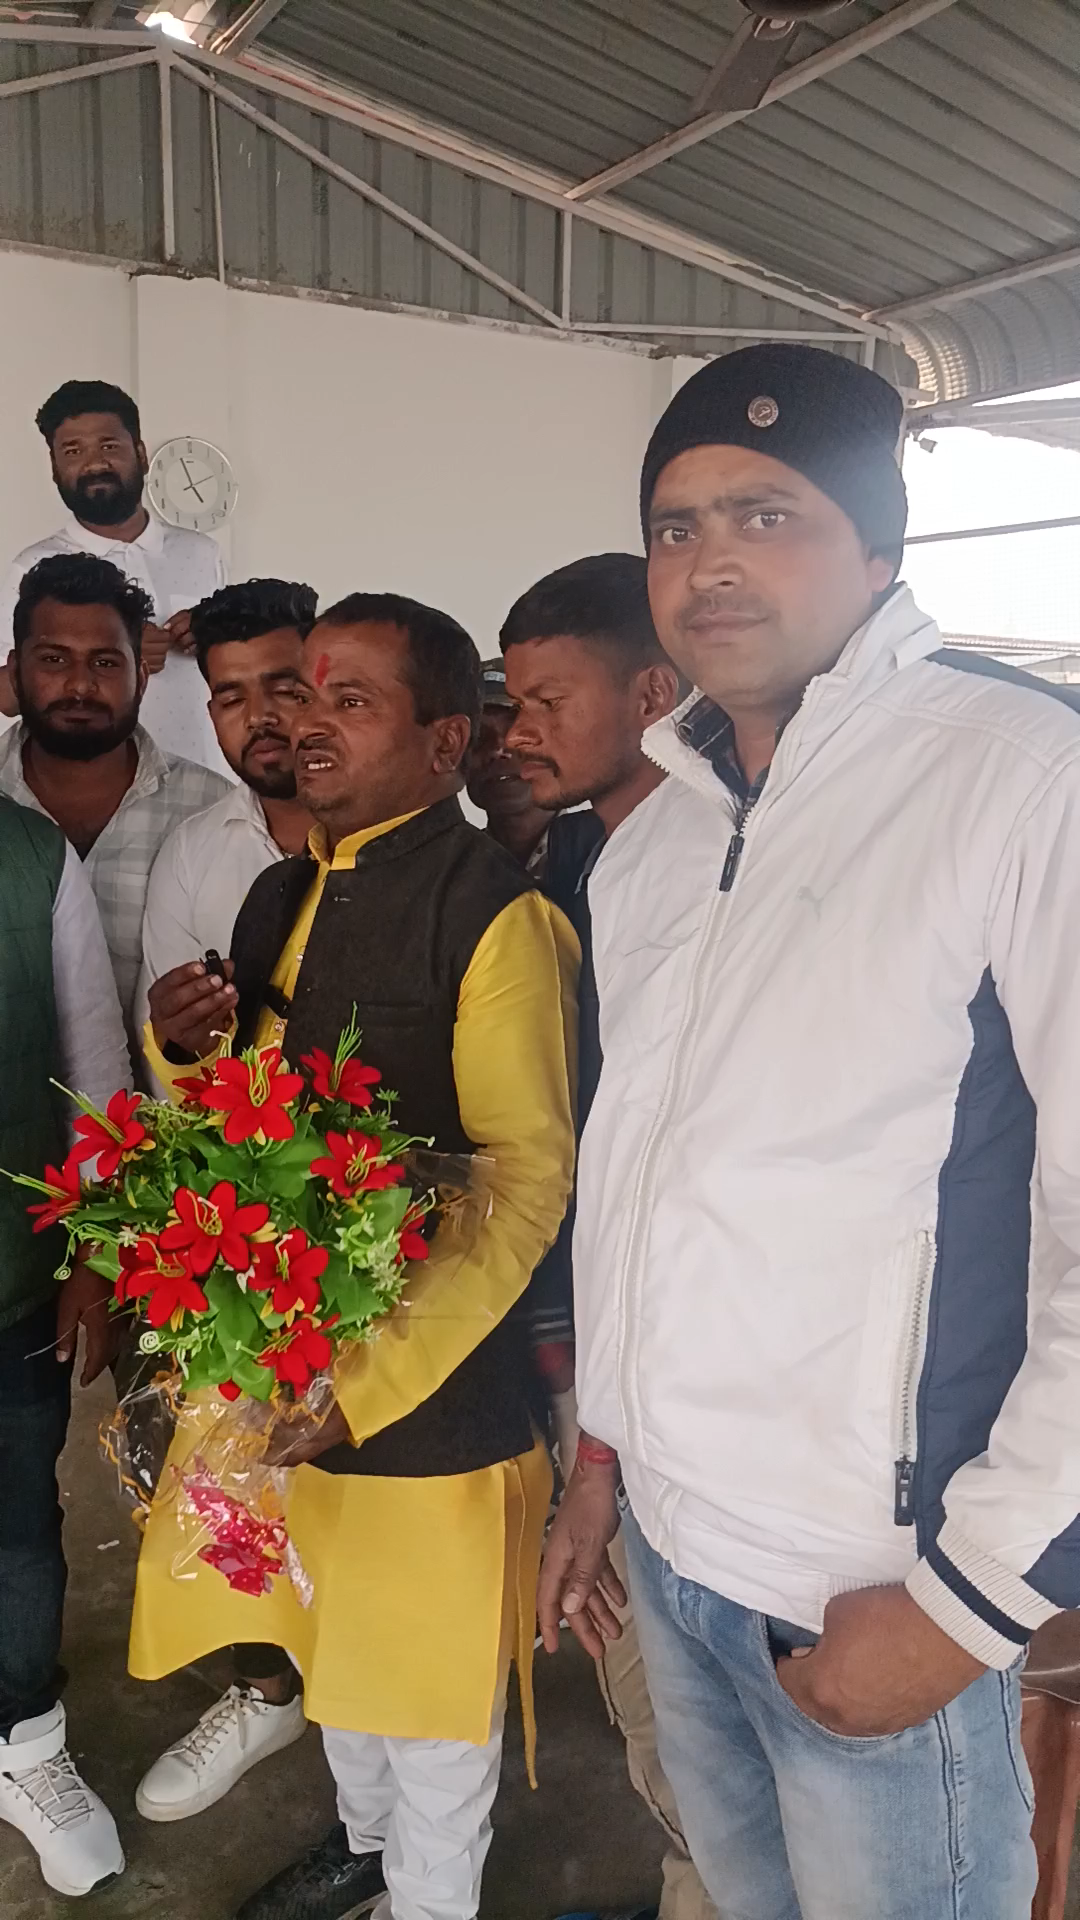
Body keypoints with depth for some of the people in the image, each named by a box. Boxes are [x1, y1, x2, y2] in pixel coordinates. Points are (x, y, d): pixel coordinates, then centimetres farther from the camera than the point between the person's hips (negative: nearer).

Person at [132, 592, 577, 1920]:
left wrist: (371, 1378, -25)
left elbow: (528, 1177, -20)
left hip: (430, 1371, -7)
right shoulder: (281, 897, 7)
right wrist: (187, 1051, -5)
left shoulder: (494, 911, -17)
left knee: (429, 1661, 14)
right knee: (325, 1630, 26)